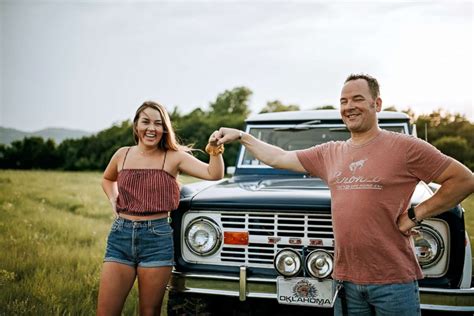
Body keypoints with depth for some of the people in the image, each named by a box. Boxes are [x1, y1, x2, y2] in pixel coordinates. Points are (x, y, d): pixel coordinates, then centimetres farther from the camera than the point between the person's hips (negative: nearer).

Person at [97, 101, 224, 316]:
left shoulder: (174, 157, -1)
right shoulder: (122, 155, 8)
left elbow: (214, 175, -13)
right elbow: (107, 179, 29)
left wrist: (215, 151, -30)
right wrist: (113, 200, 11)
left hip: (157, 237, -2)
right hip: (121, 235, 3)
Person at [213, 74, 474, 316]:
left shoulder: (405, 147, -6)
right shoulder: (330, 153, 9)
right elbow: (277, 158, 15)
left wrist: (416, 214, -9)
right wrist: (241, 136, 11)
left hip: (393, 281, -4)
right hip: (345, 279, 5)